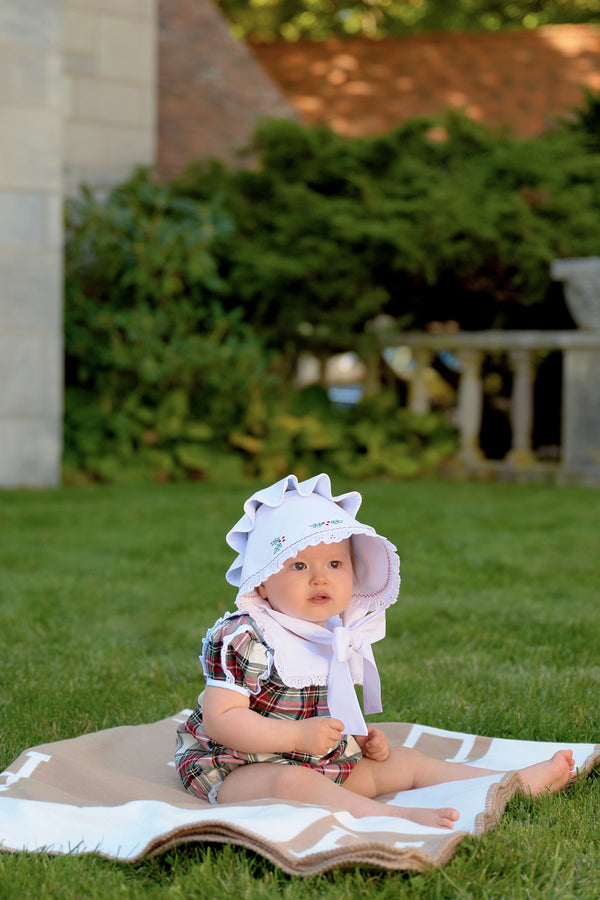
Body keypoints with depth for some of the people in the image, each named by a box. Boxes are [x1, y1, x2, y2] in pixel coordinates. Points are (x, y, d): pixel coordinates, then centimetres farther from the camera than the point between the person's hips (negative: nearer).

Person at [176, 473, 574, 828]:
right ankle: (395, 817, -57)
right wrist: (297, 736, -29)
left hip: (329, 764, 8)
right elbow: (220, 717, -23)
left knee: (403, 761, 4)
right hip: (241, 770, -8)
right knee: (292, 782, -38)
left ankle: (526, 781, 5)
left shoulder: (338, 638, 10)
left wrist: (362, 738, 4)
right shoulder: (245, 639, -17)